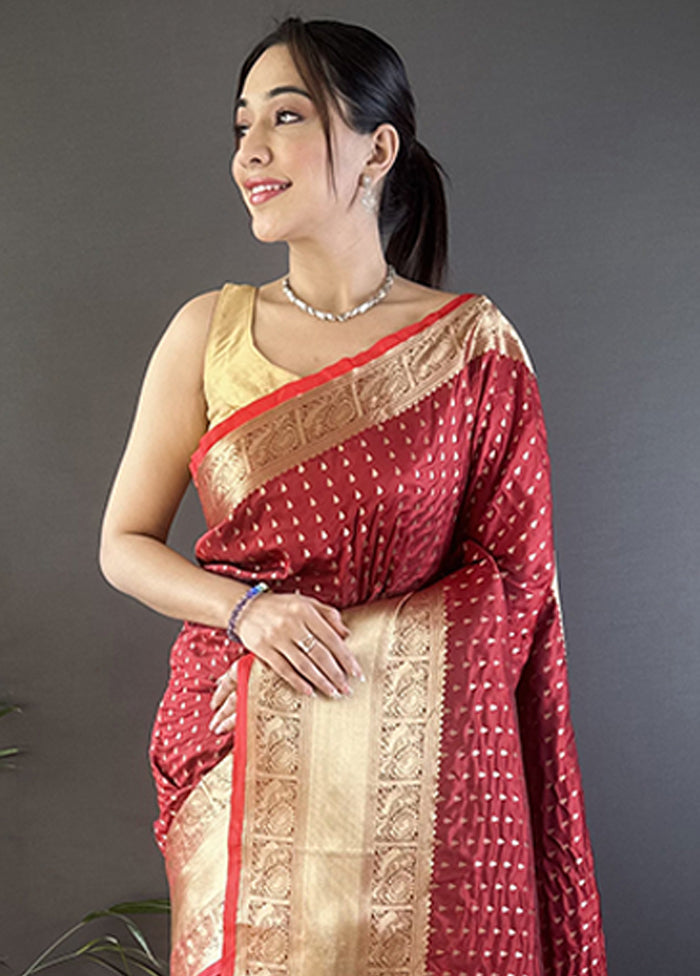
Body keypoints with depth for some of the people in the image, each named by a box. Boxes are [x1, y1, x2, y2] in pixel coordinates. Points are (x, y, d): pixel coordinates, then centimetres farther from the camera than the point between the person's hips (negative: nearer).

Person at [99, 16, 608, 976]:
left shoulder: (473, 342, -4)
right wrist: (250, 611, -15)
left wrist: (334, 642, -14)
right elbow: (124, 546, 4)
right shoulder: (208, 331, 0)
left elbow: (512, 572, -3)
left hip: (415, 758, -1)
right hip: (241, 760, 2)